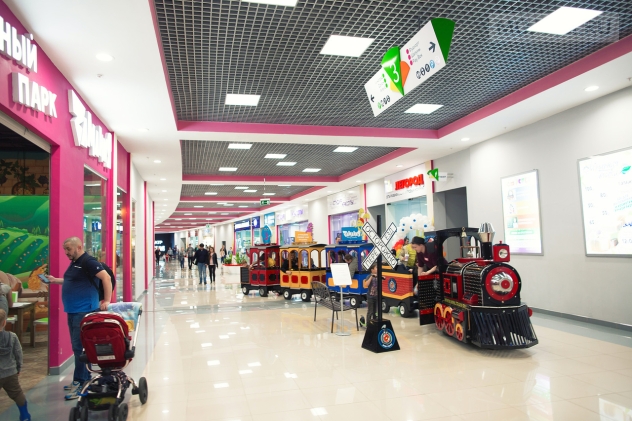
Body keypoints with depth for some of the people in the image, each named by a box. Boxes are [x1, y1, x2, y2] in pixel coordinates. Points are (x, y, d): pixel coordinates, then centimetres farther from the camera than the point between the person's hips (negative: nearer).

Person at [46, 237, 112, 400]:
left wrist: (107, 301, -24)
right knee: (78, 346, 15)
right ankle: (84, 378, 26)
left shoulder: (88, 262, -16)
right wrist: (55, 280, 19)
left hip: (84, 311, -10)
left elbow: (106, 277, -23)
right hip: (73, 311, 10)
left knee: (80, 347, -6)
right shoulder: (74, 263, 15)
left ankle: (81, 383, 2)